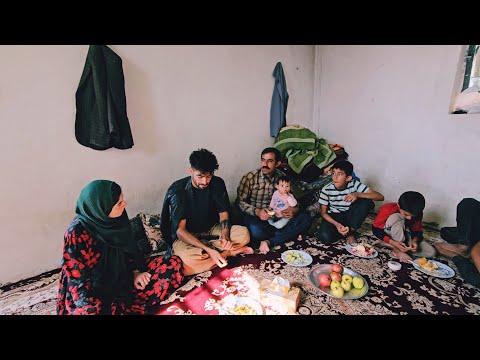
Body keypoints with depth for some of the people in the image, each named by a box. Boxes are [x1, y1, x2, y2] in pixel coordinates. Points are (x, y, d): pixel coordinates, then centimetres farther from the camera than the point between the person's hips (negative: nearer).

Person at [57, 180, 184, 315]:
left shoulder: (115, 220, -9)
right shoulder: (76, 234, -24)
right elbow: (79, 283, -19)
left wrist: (135, 272, -6)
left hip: (122, 277, 5)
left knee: (174, 264, -8)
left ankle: (131, 306, -14)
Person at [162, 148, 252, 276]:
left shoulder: (217, 183, -10)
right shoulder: (177, 190, -21)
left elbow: (224, 215, -5)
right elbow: (180, 230, -25)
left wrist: (225, 237, -27)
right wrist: (208, 250, -37)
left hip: (212, 229, 2)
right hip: (187, 236, -2)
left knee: (244, 233, -22)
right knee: (185, 259, -36)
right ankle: (229, 252, -16)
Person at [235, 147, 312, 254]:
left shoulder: (282, 177, 1)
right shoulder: (250, 177, -10)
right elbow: (239, 201, -11)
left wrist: (294, 210, -17)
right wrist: (257, 212, -27)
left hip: (277, 216, 4)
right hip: (254, 216, -4)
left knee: (305, 219, -16)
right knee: (257, 232, -38)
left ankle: (269, 242, -23)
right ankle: (290, 234, -9)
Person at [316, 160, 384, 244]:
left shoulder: (354, 184, -17)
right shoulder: (326, 189, -19)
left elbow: (380, 197, -22)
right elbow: (323, 212, -9)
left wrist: (357, 194, -38)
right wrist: (336, 224, -27)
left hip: (349, 216, 2)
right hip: (334, 217, -1)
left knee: (367, 202, -26)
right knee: (324, 237, -32)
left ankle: (351, 231, -9)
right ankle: (346, 231, 1)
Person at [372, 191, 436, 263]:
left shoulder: (417, 214, -13)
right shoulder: (387, 210, -28)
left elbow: (417, 231, -3)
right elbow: (376, 229, -26)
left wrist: (414, 241, -26)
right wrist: (393, 242, -37)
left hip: (401, 235, 6)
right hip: (387, 234, -6)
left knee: (431, 252, -11)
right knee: (396, 217, -33)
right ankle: (398, 250, -19)